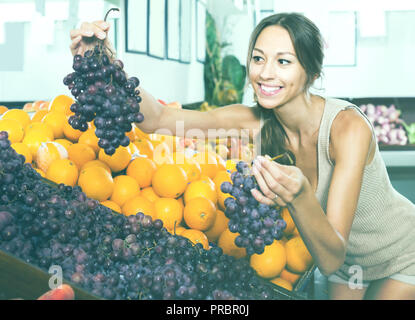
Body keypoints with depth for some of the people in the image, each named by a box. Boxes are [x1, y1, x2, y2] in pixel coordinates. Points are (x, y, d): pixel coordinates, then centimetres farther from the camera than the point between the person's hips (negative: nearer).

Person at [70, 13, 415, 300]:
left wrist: (300, 198, -59)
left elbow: (330, 261, -40)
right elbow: (156, 117, -27)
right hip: (347, 258, 4)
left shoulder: (348, 126, -36)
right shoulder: (253, 121, -21)